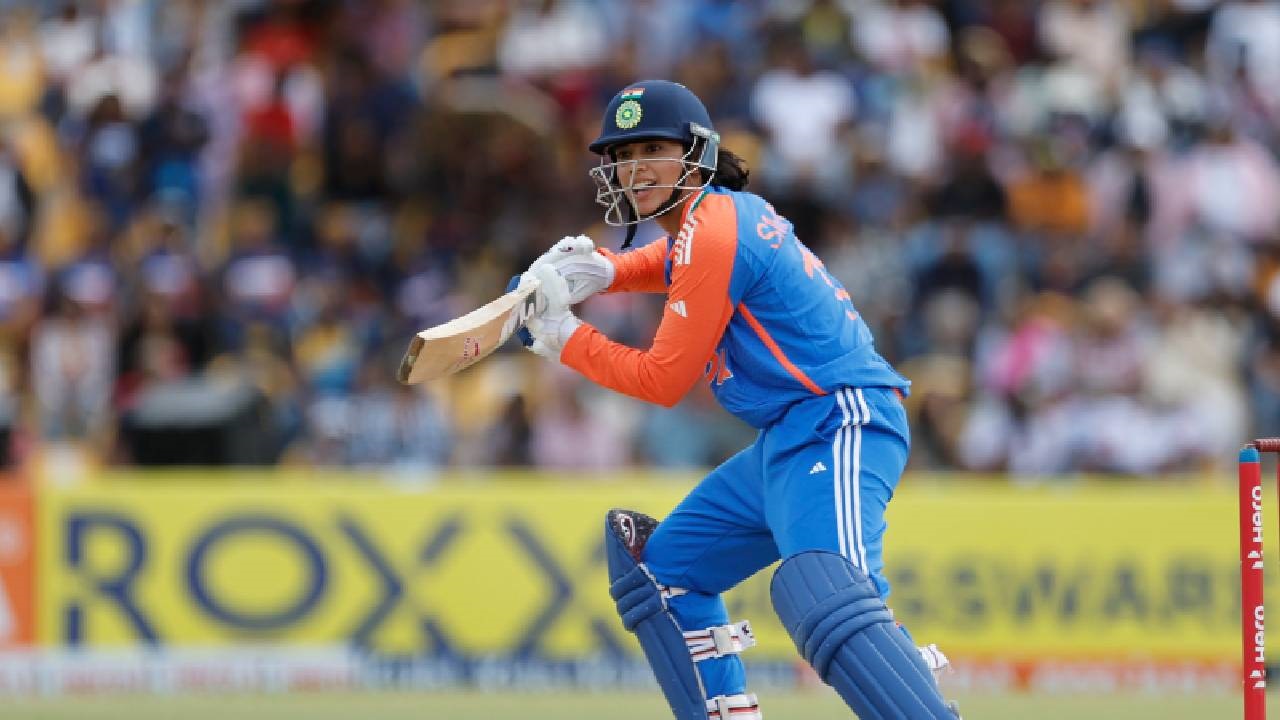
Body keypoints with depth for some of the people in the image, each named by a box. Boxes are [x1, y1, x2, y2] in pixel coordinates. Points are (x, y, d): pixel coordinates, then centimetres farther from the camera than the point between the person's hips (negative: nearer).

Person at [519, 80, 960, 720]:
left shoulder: (712, 231, -11)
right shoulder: (730, 212, 16)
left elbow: (662, 380, -10)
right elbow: (667, 264, 40)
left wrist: (562, 338, 1)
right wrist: (598, 271, 18)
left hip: (836, 425, -11)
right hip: (790, 437, 11)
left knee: (821, 594, -35)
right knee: (663, 566, 21)